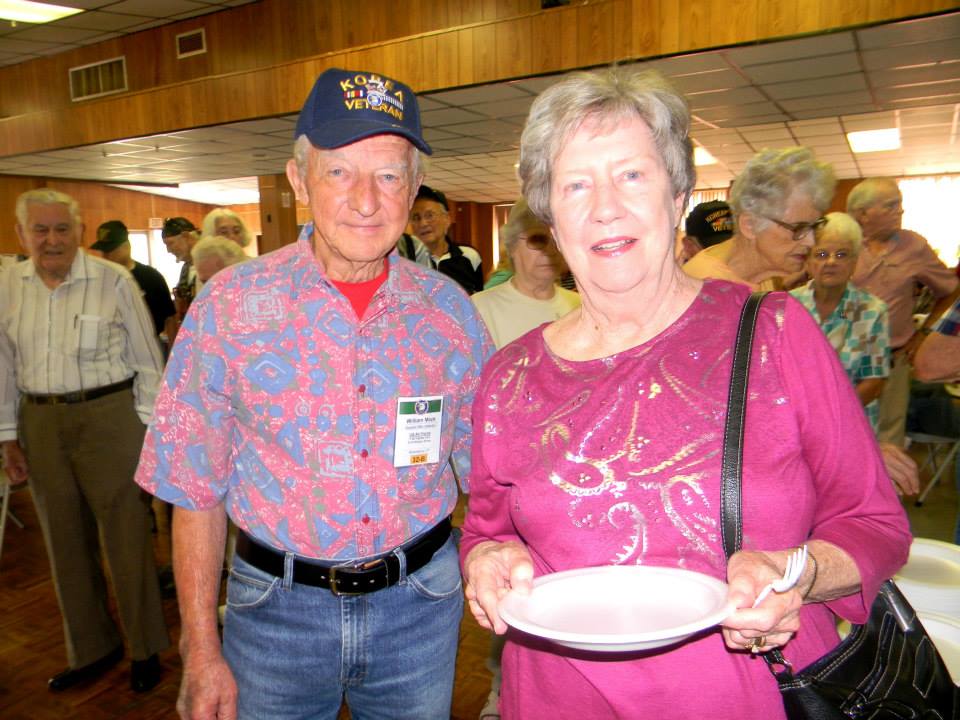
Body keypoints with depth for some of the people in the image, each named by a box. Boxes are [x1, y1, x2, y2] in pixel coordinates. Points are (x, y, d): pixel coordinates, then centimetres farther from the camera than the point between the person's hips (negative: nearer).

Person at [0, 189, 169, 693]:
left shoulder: (114, 281, -7)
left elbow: (146, 362, -4)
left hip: (109, 419, -4)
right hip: (41, 424, 5)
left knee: (125, 535, 3)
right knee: (65, 539, 14)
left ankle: (144, 649, 23)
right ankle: (90, 650, 33)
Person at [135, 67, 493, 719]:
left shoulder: (449, 308, -4)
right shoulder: (231, 304, -9)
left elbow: (488, 469, 3)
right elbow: (196, 490, -5)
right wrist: (201, 652, -5)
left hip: (421, 600, 2)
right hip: (277, 611, -1)